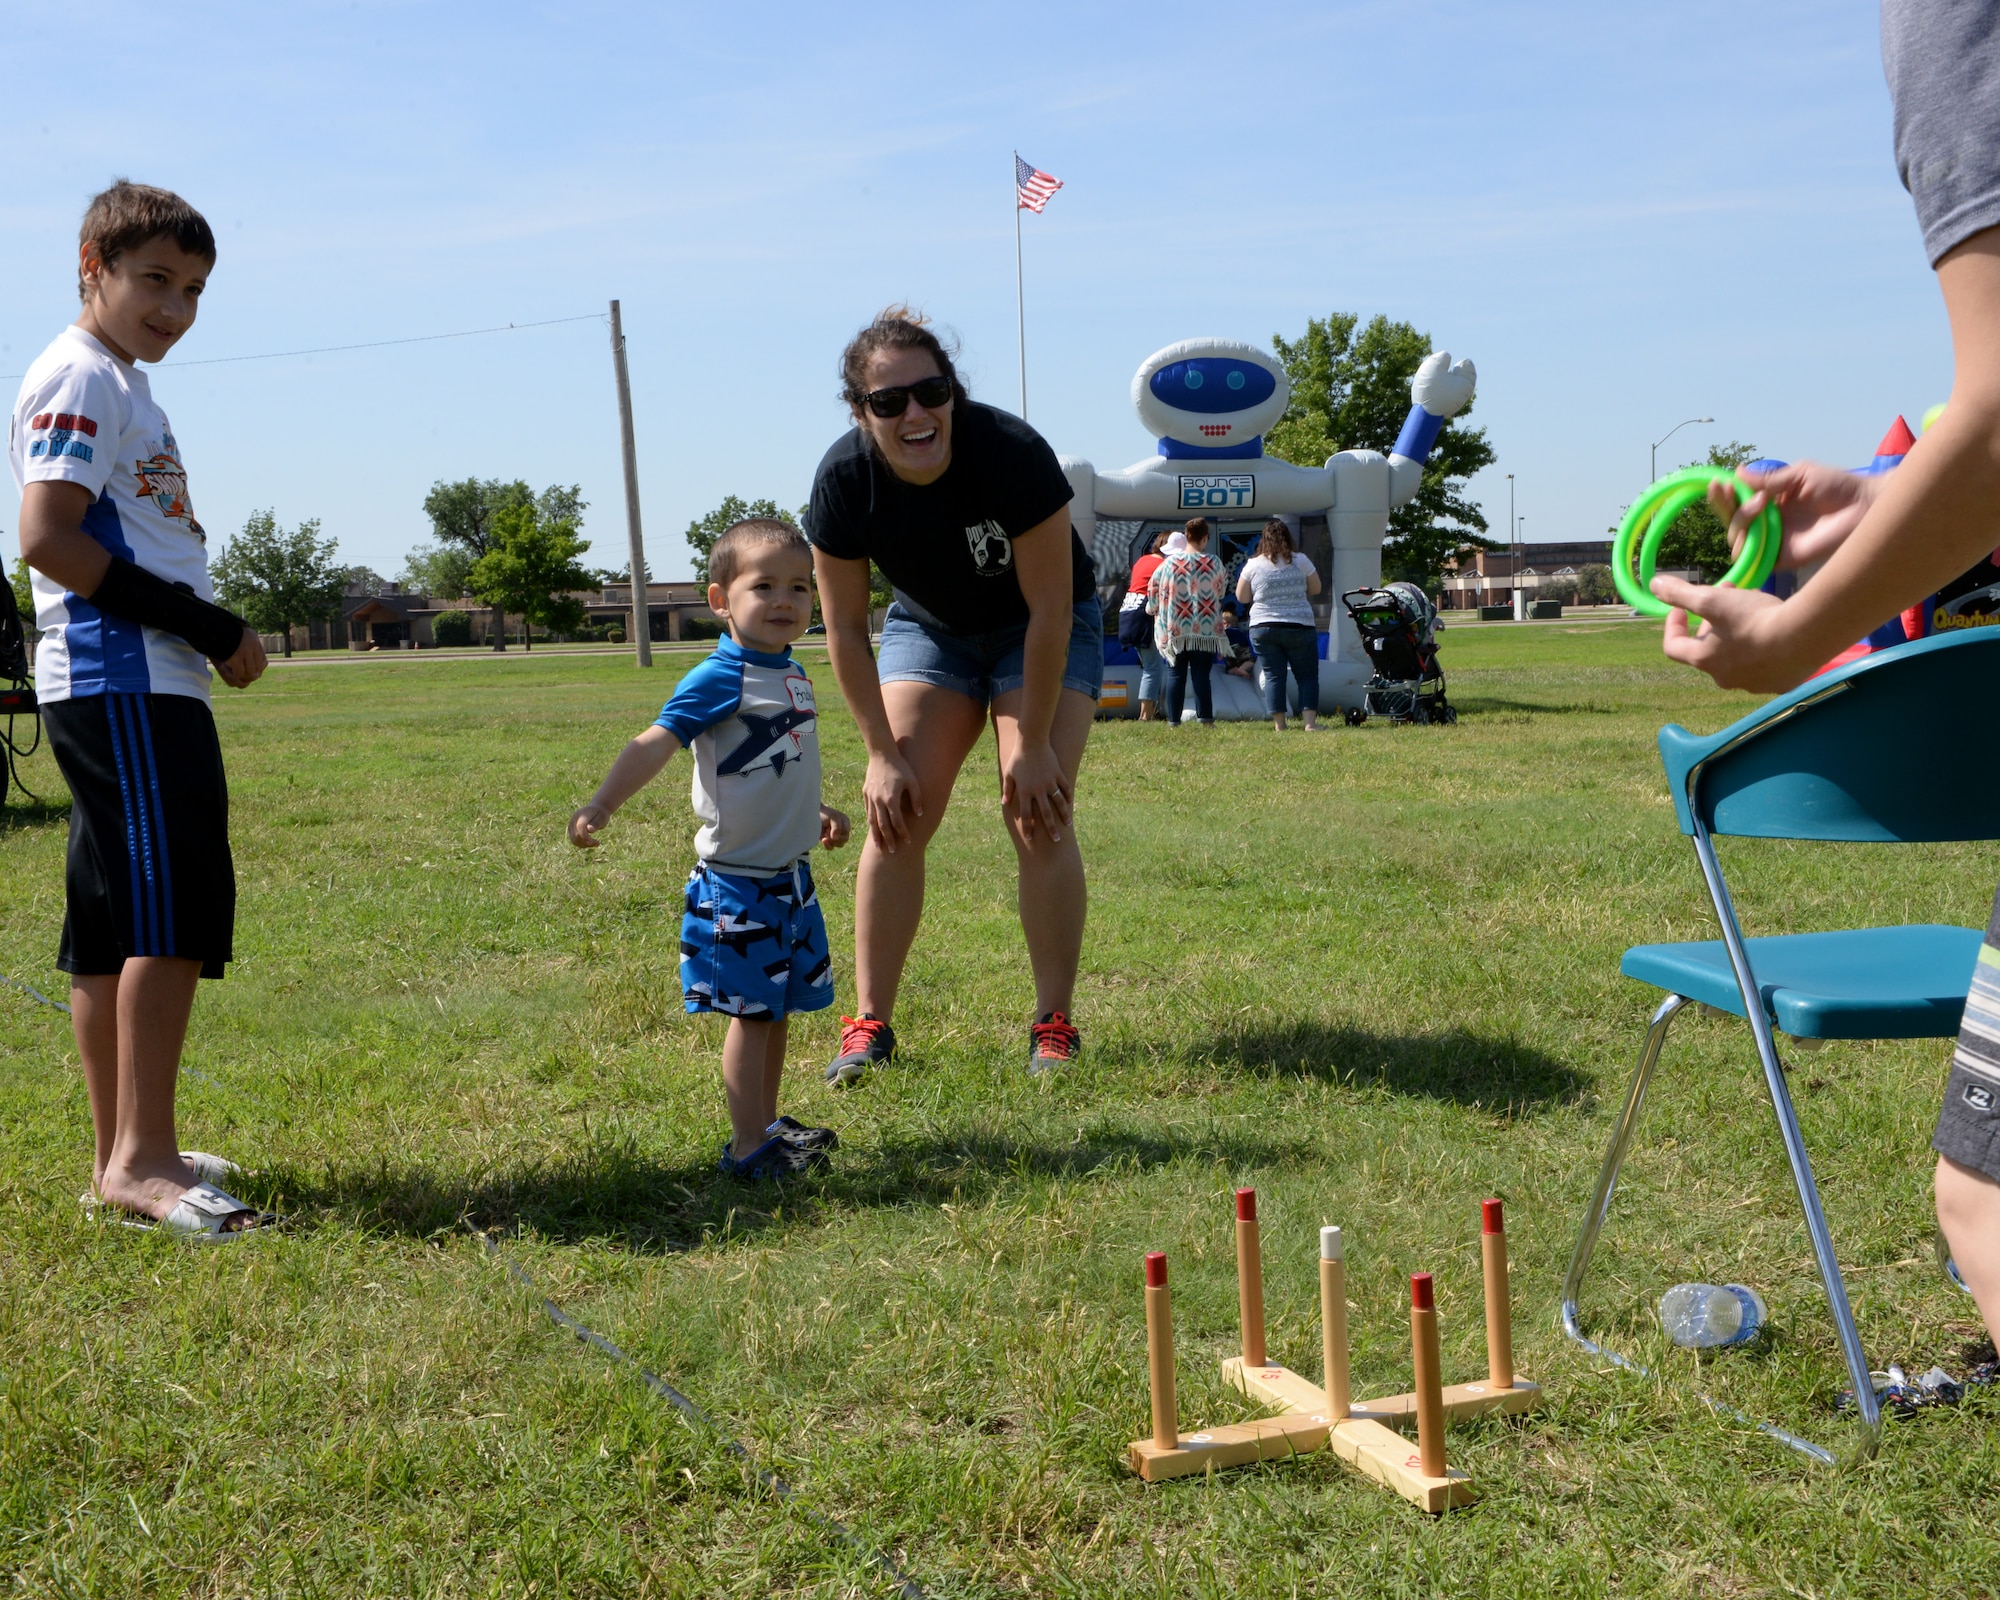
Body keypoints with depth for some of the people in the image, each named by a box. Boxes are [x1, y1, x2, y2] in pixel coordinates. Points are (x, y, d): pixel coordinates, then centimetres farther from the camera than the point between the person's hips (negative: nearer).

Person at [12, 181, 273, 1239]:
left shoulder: (120, 386, 24)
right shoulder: (78, 377, -6)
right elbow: (48, 538, -17)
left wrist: (208, 634, 9)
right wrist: (205, 626, -16)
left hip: (144, 686, 10)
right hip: (124, 686, -10)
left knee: (115, 923, 10)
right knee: (175, 910, -15)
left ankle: (122, 1157, 17)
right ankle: (142, 1161, -14)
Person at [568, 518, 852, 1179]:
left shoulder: (794, 675, 9)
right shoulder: (719, 680, -17)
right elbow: (657, 742, -27)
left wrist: (814, 813, 36)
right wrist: (601, 804, -40)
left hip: (791, 876, 8)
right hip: (737, 882, -8)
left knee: (778, 1007, 16)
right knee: (751, 1013, -3)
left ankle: (766, 1122, 29)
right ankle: (747, 1148, 6)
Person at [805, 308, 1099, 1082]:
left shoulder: (1012, 452, -33)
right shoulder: (844, 479, -24)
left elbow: (1049, 611, -26)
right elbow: (846, 629, -13)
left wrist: (1034, 744, -23)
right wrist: (883, 752, -14)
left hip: (1041, 634, -3)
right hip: (929, 627, 3)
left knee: (1037, 815, -15)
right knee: (895, 814, -9)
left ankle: (1054, 1024, -4)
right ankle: (870, 1024, -2)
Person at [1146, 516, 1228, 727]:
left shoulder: (1169, 562, -3)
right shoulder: (1213, 564, -3)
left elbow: (1153, 591, 2)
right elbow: (1221, 591, 10)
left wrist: (1153, 609, 21)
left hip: (1174, 630, 1)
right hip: (1205, 630, -1)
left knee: (1175, 675, 5)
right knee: (1201, 675, 1)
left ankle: (1173, 721, 4)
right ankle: (1205, 719, -2)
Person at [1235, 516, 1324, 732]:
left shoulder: (1254, 565, -1)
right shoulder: (1300, 561, -2)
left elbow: (1241, 597, 6)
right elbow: (1316, 589, 10)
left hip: (1263, 628, 1)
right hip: (1299, 628, -1)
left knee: (1273, 676, 4)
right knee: (1307, 676, 5)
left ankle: (1279, 725, 0)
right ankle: (1310, 721, -6)